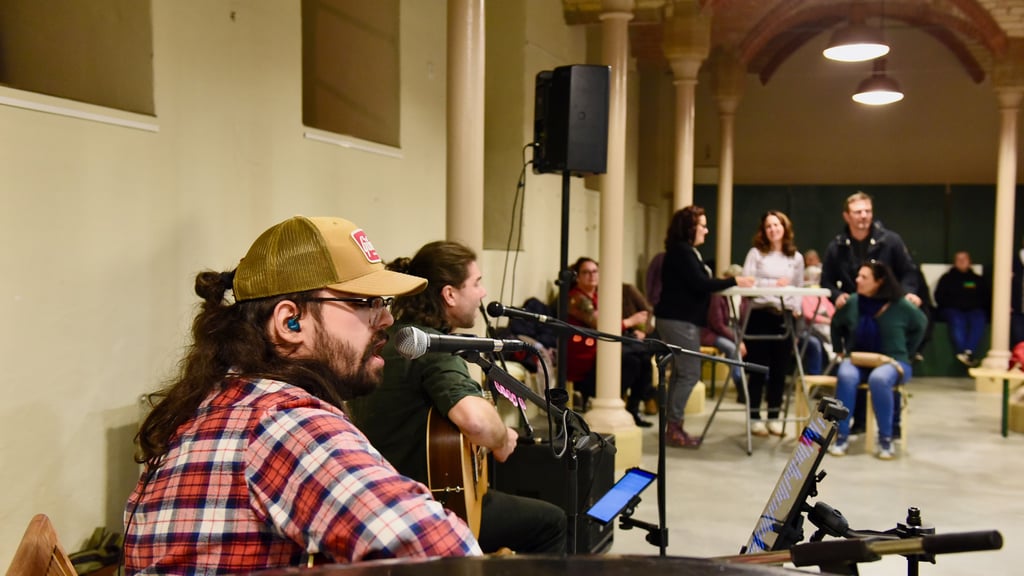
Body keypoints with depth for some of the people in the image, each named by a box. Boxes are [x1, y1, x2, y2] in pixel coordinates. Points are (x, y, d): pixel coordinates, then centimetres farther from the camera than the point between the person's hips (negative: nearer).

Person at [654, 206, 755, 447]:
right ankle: (674, 428, -3)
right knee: (689, 374, -7)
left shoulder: (685, 251, 18)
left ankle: (673, 427, 16)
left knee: (681, 373, 11)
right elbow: (700, 284, -19)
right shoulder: (681, 251, -13)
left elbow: (696, 284, 14)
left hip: (680, 319, 10)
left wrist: (725, 281, 7)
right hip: (679, 320, -10)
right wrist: (734, 281, -14)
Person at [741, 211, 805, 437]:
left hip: (785, 316, 3)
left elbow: (798, 289, 12)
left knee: (780, 369, 5)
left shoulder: (796, 257, 13)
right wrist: (774, 284, -15)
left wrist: (797, 309, 0)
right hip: (759, 314, -3)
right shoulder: (756, 253, 4)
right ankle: (754, 416, 8)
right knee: (758, 368, -1)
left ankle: (774, 416, 16)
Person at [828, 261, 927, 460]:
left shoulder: (901, 306, -8)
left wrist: (905, 351, 9)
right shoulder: (852, 302, -3)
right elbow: (836, 325, 17)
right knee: (845, 376, -33)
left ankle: (886, 439, -22)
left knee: (879, 379, -37)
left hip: (892, 362, -2)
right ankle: (842, 437, -25)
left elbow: (920, 325, 12)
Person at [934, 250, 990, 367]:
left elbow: (987, 298, 18)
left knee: (978, 319, -35)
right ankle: (964, 353, -55)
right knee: (957, 320, -36)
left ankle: (968, 352, -53)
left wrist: (976, 304, -2)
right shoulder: (947, 278, 22)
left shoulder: (979, 279, 26)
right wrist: (953, 303, -4)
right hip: (952, 309, -1)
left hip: (974, 310, 1)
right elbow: (939, 297, 12)